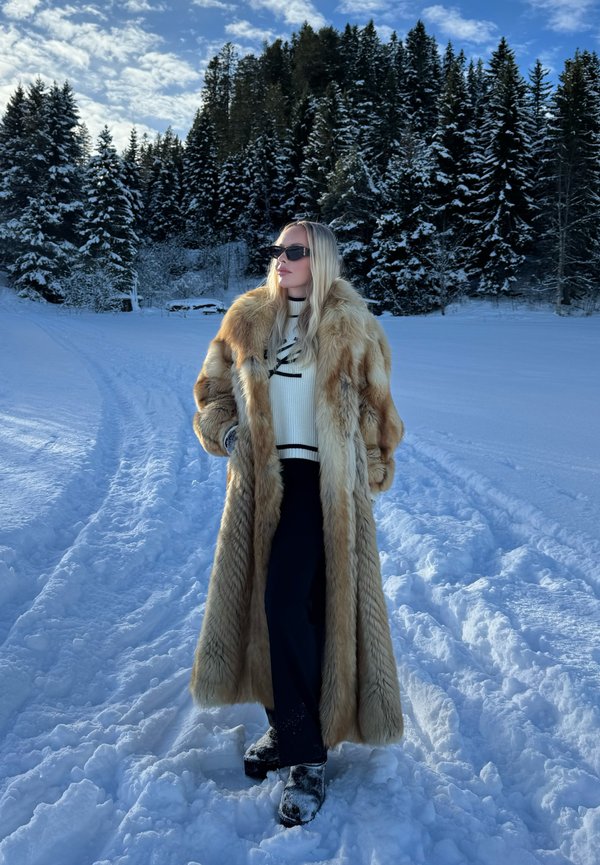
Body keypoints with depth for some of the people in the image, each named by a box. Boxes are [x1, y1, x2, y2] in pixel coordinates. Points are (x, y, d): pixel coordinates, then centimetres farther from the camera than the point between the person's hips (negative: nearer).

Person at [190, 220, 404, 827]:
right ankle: (289, 722, 30)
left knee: (287, 603, -14)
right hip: (261, 481, 5)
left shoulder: (350, 327, -2)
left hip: (322, 482, -4)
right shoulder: (247, 320, 7)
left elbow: (375, 406, 4)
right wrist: (225, 434, -2)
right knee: (264, 599, 10)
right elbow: (213, 386, 15)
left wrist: (370, 475, 3)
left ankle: (305, 754, 1)